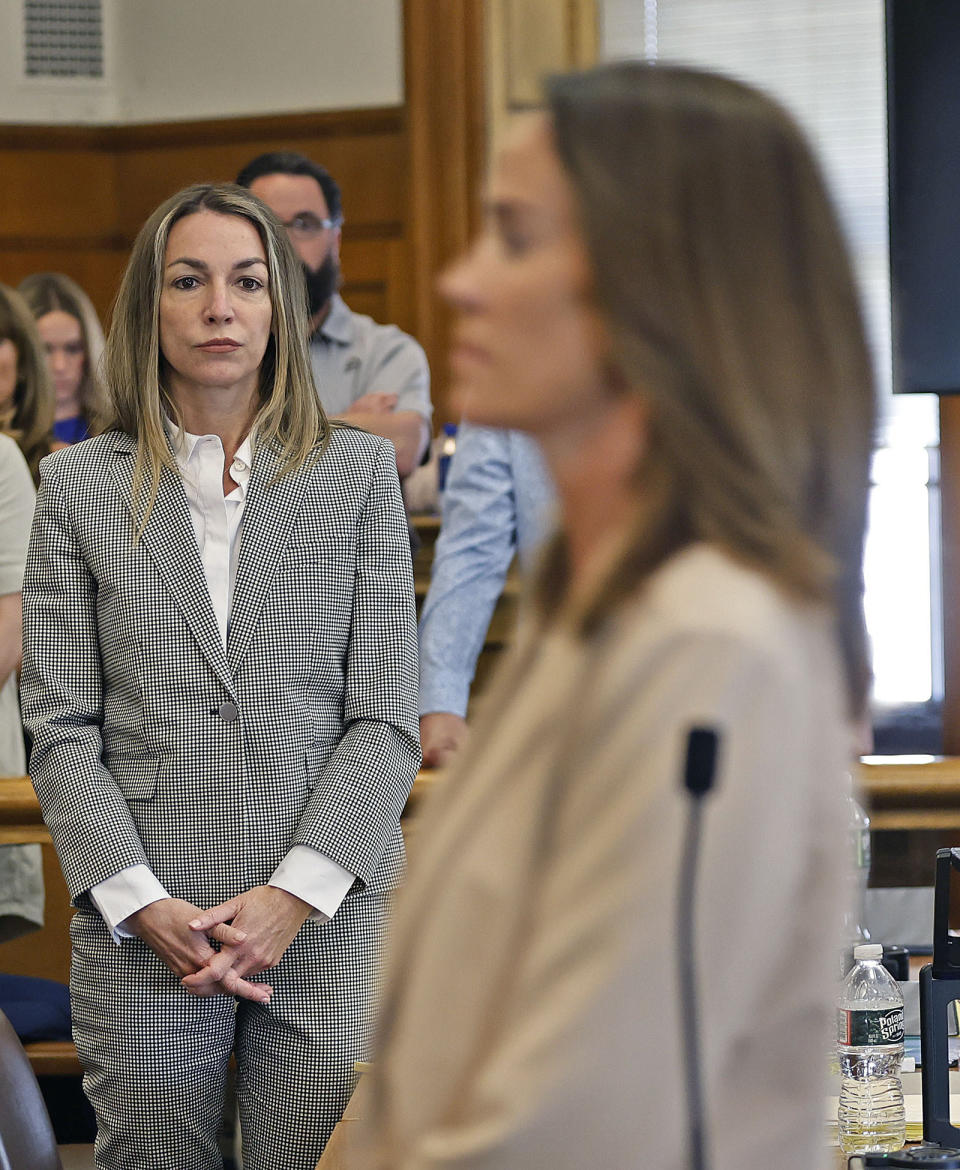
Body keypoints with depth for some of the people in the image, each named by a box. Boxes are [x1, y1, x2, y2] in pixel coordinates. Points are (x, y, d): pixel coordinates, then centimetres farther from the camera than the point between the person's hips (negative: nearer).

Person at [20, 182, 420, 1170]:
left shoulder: (360, 473, 6)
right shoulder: (79, 486, 6)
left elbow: (385, 716, 1)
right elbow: (60, 727, 2)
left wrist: (294, 895, -10)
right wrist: (146, 905, -10)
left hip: (329, 922, 0)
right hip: (141, 934, 0)